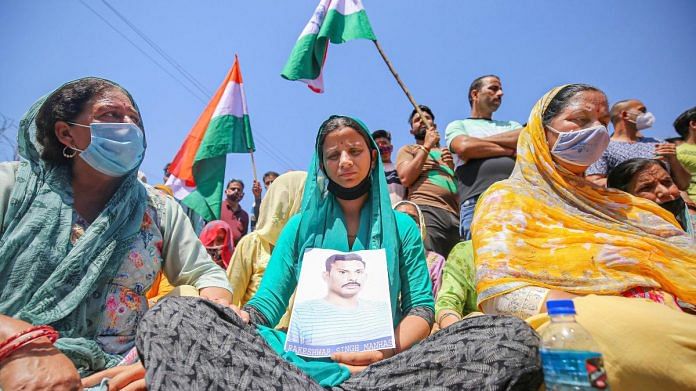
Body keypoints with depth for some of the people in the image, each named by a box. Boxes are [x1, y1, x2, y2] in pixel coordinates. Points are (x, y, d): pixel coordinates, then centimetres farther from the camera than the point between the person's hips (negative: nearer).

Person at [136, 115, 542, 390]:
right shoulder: (302, 225, 16)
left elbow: (421, 306, 6)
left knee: (515, 336, -25)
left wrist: (386, 353, -17)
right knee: (173, 314, -24)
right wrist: (233, 323, -19)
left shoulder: (402, 226, 14)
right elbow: (267, 303, 6)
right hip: (302, 355, 1)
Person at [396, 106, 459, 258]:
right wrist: (427, 146, 5)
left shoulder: (448, 153, 33)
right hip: (426, 209, -4)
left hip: (456, 214, 5)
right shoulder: (407, 149, 20)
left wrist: (452, 166, 7)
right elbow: (405, 179, 0)